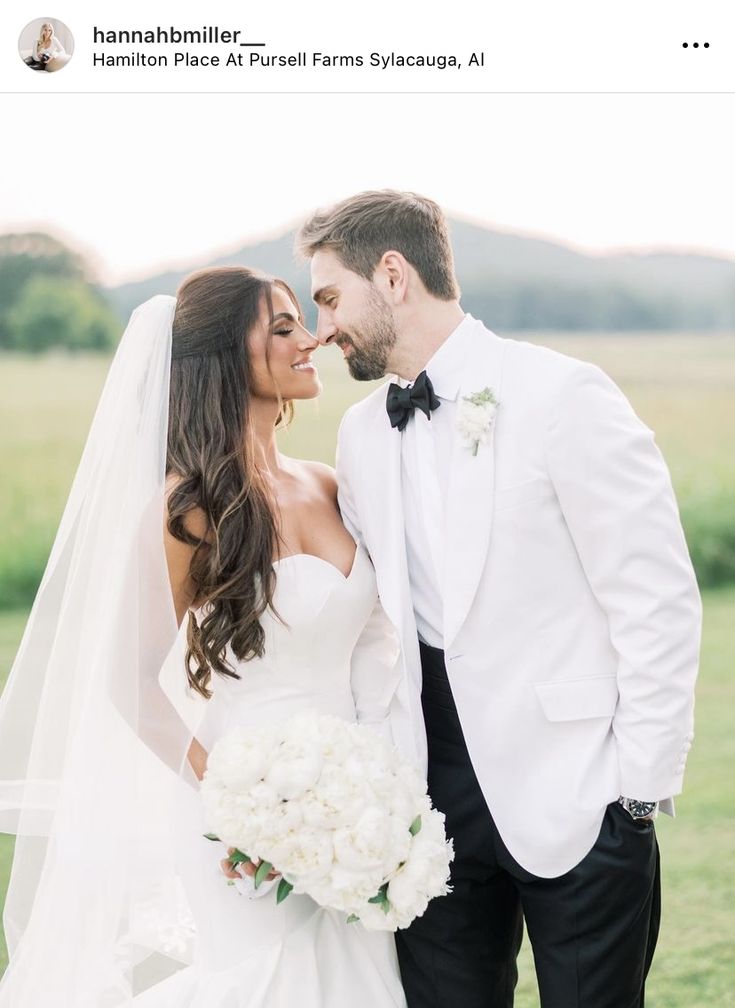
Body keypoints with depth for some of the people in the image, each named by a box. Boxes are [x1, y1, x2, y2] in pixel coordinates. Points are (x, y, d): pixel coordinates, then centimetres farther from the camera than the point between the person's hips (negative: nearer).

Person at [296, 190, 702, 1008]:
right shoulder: (361, 434, 9)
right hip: (434, 788, 6)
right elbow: (376, 619, 12)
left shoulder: (561, 396, -11)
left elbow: (658, 601, -11)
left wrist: (640, 791, -12)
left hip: (573, 795, -5)